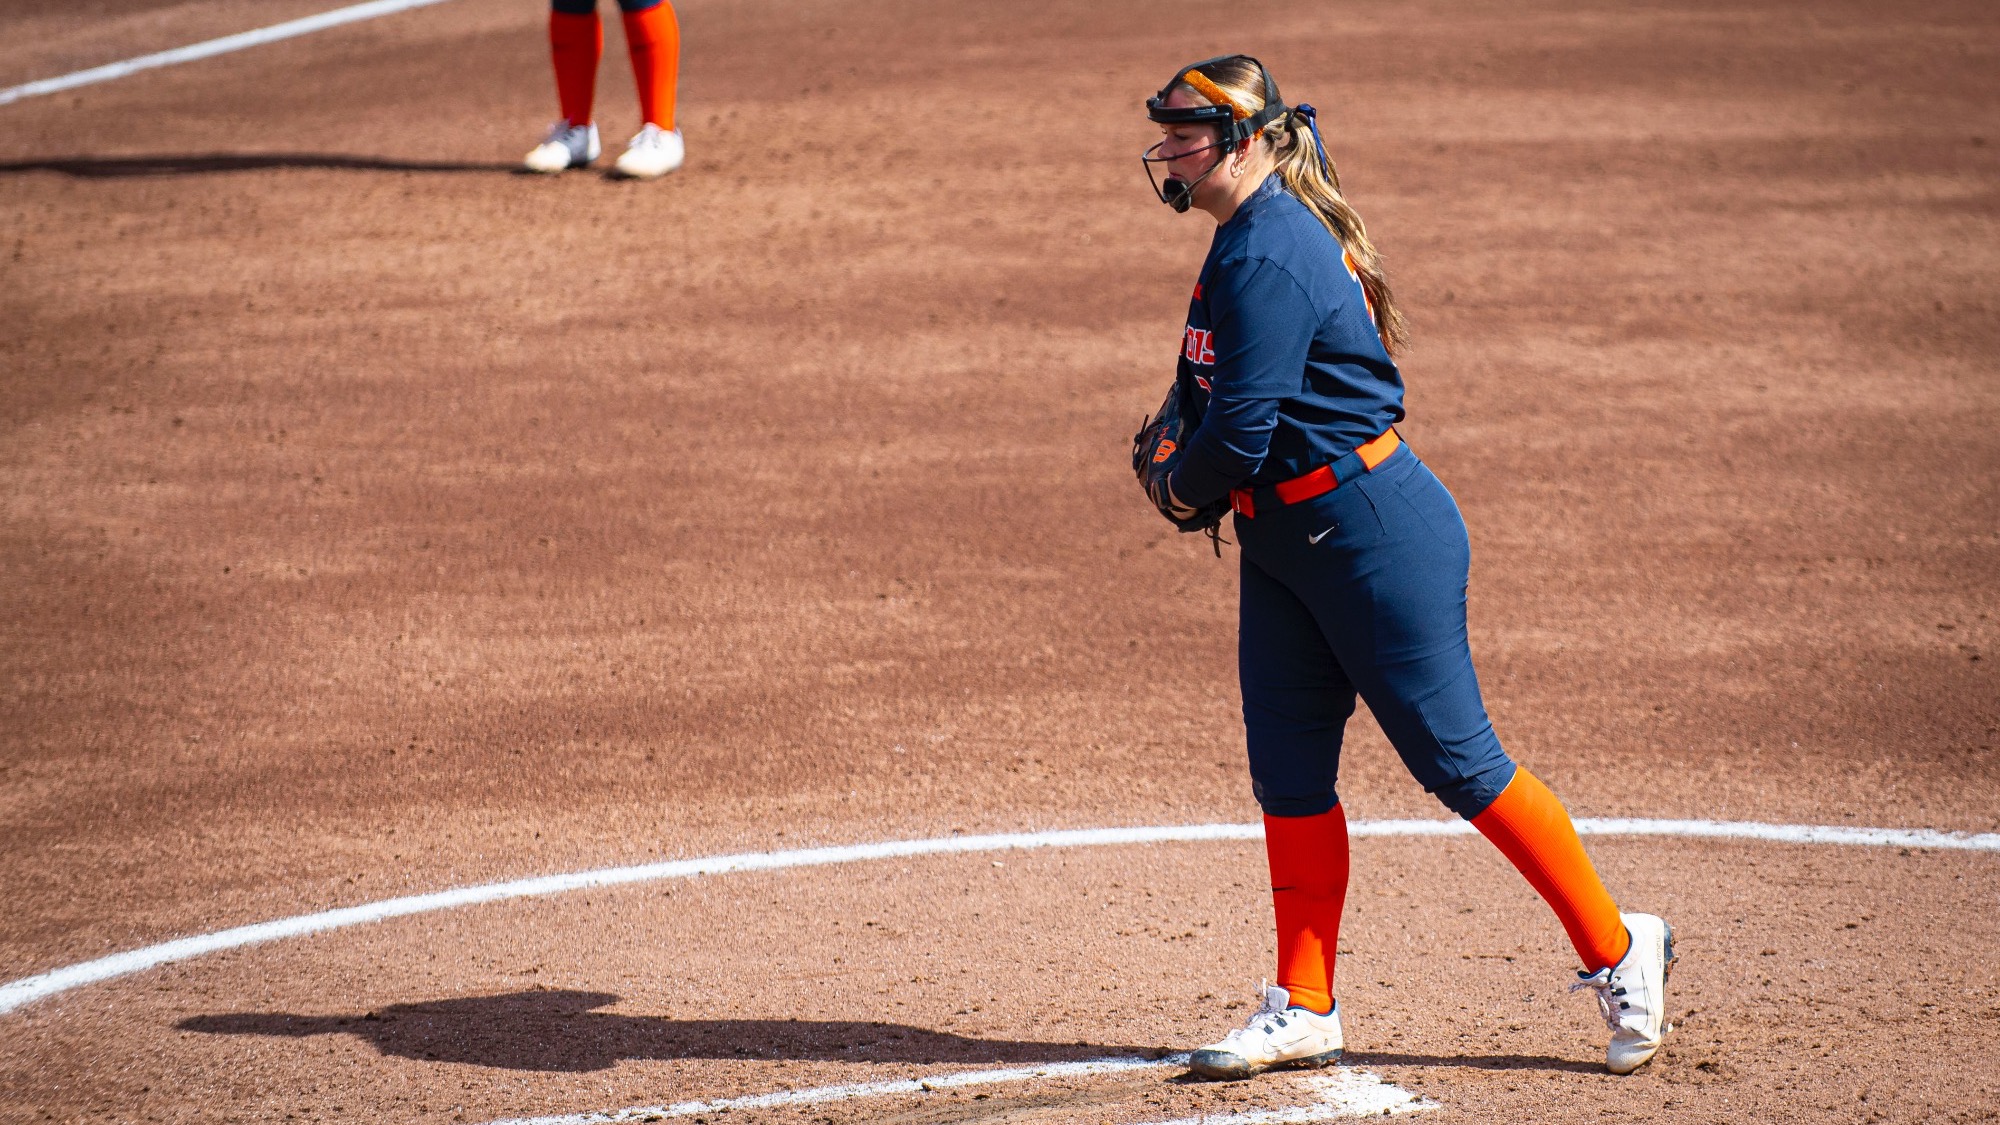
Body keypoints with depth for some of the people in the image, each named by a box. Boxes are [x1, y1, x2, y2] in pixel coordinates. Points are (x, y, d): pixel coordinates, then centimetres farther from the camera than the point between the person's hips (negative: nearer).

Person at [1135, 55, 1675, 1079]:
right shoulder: (1247, 242, 10)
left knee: (1456, 760, -3)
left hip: (1372, 534, -10)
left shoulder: (1272, 258, -22)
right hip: (1285, 542, 10)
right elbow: (1218, 393, 22)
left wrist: (1185, 492, -5)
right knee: (1286, 773, 9)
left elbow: (1242, 429, -25)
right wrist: (1192, 472, 5)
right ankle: (1302, 1011, 15)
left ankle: (1618, 952, 9)